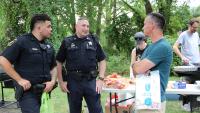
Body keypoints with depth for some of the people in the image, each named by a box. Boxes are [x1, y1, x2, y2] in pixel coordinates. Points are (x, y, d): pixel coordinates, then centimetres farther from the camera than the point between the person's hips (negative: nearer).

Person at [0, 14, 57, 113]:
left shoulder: (48, 46, 11)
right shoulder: (22, 41, -10)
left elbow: (53, 67, 20)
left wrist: (53, 81, 0)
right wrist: (19, 80, -17)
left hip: (44, 91, 7)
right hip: (27, 91, -7)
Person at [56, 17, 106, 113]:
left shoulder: (94, 41, 6)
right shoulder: (67, 42, 2)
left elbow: (102, 60, 8)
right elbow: (59, 62, 5)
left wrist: (100, 79, -2)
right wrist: (61, 82, -1)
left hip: (91, 81, 1)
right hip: (73, 82, 0)